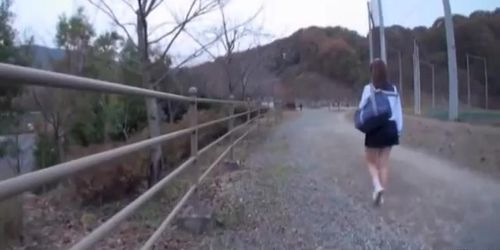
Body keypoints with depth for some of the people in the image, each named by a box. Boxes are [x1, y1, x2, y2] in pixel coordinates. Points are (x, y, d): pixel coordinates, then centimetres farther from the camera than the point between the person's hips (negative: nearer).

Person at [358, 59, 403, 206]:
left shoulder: (369, 88, -10)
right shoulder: (393, 89, 3)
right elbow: (398, 111, 6)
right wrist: (399, 129, 13)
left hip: (374, 129, -4)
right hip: (390, 128, 4)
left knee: (371, 161, 10)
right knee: (384, 162, 11)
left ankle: (377, 186, -13)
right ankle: (381, 195, 15)